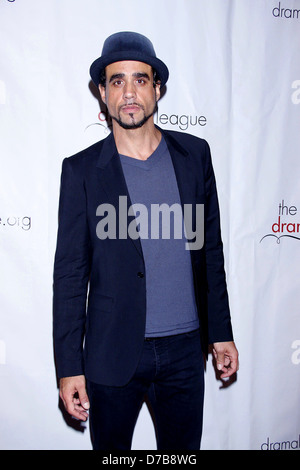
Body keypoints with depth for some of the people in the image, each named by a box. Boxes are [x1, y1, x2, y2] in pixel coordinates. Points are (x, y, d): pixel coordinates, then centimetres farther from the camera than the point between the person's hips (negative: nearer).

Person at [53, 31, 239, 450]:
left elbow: (211, 248, 7)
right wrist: (69, 367, -5)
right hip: (113, 352, -1)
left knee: (183, 447, 18)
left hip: (185, 349, 2)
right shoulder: (82, 170, -5)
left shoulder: (194, 154, 2)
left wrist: (221, 332, 8)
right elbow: (70, 273, -4)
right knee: (110, 447, 16)